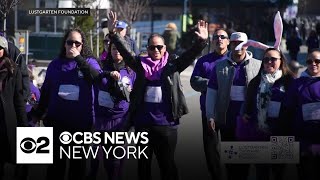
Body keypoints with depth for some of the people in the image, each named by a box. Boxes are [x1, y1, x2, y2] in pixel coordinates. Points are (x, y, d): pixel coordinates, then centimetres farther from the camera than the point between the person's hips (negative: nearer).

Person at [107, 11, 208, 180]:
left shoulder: (172, 65, 3)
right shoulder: (141, 64, 6)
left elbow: (190, 55, -8)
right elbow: (124, 51, 0)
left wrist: (201, 41, -25)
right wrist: (113, 33, -11)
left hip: (166, 123, -2)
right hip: (143, 122, 2)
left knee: (167, 162, 6)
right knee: (143, 162, 13)